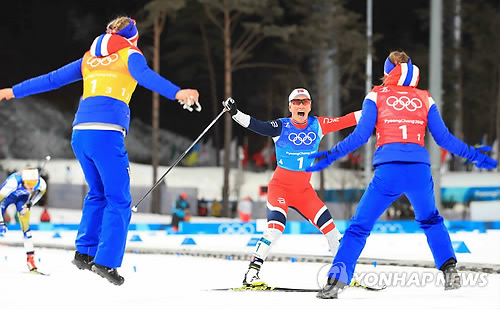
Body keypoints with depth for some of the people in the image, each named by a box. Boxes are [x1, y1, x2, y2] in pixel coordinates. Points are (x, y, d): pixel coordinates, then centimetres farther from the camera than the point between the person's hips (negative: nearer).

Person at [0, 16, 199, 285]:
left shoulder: (90, 59, 23)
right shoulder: (129, 54, 9)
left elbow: (51, 79, 26)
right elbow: (144, 76, -13)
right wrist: (177, 93, -27)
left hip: (80, 132, 6)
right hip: (107, 132, -6)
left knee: (98, 193, 23)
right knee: (119, 200, 0)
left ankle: (84, 251, 16)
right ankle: (106, 261, -9)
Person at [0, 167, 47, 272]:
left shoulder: (40, 182, -31)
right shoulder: (14, 181, -43)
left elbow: (42, 189, -2)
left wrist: (30, 203, -10)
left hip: (22, 197, 2)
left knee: (25, 226, -12)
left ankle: (31, 259, -9)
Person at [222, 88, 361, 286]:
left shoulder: (317, 125, 2)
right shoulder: (281, 127, -9)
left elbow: (345, 121, 2)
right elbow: (255, 125, -20)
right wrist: (234, 112, -34)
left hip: (304, 189, 4)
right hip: (280, 186, -4)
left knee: (328, 225, 0)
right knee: (276, 227, -23)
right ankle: (251, 274, -23)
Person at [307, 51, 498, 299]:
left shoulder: (376, 96, 11)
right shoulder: (424, 99, 16)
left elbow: (360, 135, 1)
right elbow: (443, 137, 13)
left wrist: (330, 156, 5)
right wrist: (474, 155, 23)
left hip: (388, 171, -2)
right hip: (420, 169, 2)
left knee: (359, 227, 6)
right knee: (430, 220, 29)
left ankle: (337, 277, -10)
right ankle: (449, 268, 13)